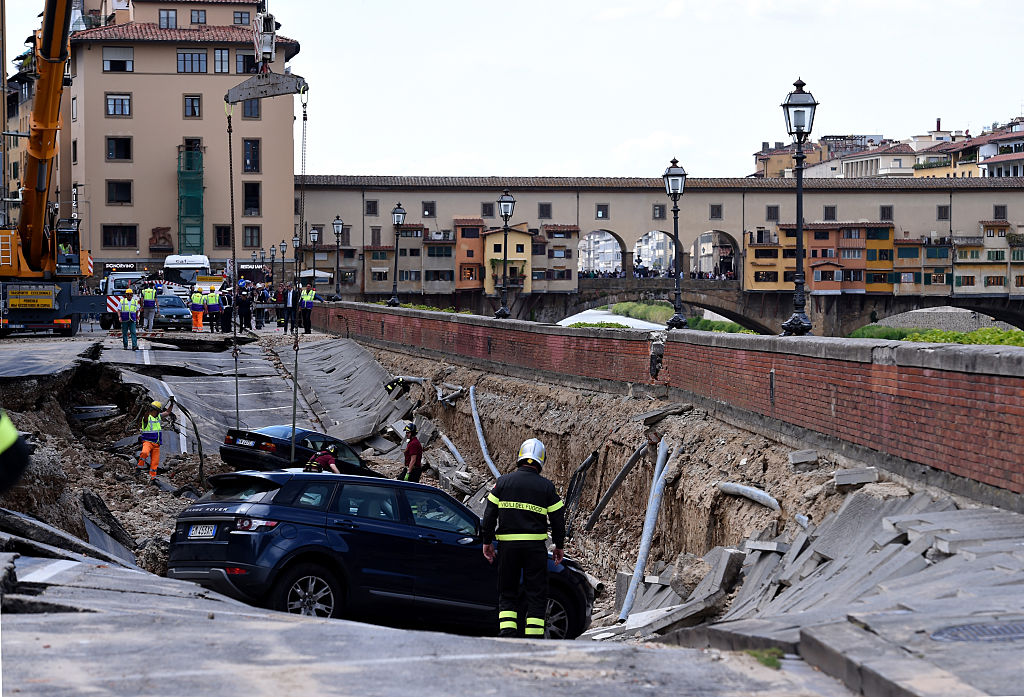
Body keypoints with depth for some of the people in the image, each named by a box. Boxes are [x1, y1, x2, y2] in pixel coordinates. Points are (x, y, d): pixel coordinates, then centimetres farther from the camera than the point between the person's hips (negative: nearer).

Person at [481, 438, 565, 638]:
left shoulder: (503, 482, 3)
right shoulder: (546, 487, 1)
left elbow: (490, 514, 3)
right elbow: (558, 518, 4)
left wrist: (487, 541, 11)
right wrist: (559, 546, 16)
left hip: (507, 545, 1)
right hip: (535, 546, -1)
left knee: (507, 593, 10)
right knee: (536, 594, 5)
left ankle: (507, 632, -4)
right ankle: (534, 637, 0)